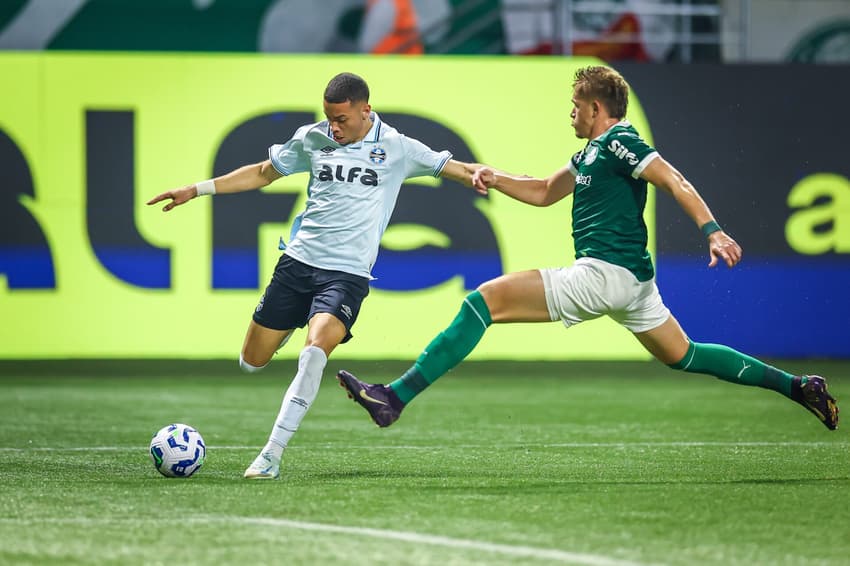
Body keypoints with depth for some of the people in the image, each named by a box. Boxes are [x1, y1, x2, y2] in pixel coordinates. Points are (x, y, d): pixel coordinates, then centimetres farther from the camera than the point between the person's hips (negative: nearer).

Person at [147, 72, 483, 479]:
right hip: (298, 261, 4)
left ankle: (272, 454, -28)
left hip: (347, 273, -4)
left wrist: (475, 174, -20)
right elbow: (263, 173, 20)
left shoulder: (396, 148, -1)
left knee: (316, 348, -30)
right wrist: (196, 190, 15)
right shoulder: (312, 139, 8)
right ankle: (288, 327, 44)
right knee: (251, 362, 6)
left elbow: (450, 167, 4)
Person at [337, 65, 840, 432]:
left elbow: (676, 181, -18)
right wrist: (495, 179, 17)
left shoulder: (618, 142, -8)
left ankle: (396, 397, -22)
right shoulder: (592, 153, 22)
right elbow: (545, 193, 32)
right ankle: (798, 387, 20)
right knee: (683, 356, 20)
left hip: (604, 273, -11)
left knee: (483, 301, -15)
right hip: (629, 277, 11)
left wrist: (713, 230, -31)